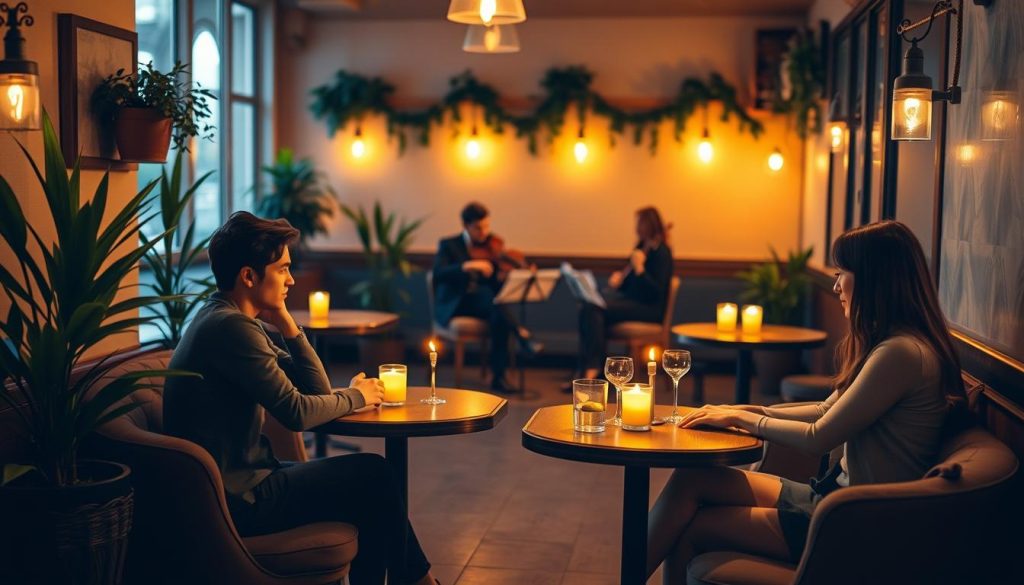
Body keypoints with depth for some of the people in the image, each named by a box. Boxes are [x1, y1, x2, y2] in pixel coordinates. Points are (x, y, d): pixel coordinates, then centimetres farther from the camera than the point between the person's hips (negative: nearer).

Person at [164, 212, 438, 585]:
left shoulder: (230, 320, 10)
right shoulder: (230, 327, -21)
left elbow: (317, 389, 8)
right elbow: (298, 413, -22)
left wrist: (284, 322, -4)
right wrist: (356, 395, -4)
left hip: (238, 479, 10)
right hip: (235, 499, -10)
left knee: (371, 478, 13)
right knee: (373, 474, -4)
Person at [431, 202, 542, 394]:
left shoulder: (492, 247, 10)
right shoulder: (448, 245, 1)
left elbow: (498, 283, 2)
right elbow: (438, 273, -17)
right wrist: (467, 266, -31)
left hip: (484, 304, 3)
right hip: (454, 305, -3)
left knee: (499, 316, -31)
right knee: (488, 292, -33)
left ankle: (498, 377, -28)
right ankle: (522, 334, -36)